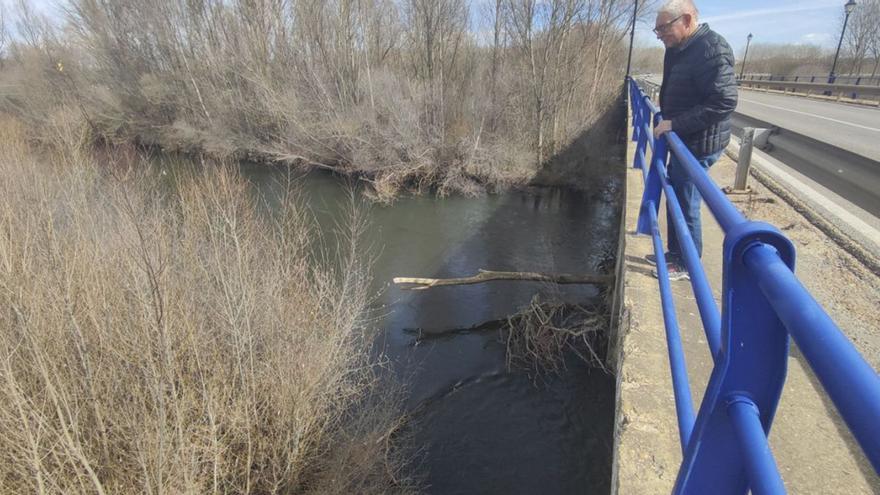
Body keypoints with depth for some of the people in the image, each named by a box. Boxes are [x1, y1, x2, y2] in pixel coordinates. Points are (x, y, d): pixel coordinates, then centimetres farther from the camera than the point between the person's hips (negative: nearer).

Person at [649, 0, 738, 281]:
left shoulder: (712, 49, -20)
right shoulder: (679, 49, 9)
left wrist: (674, 124, -27)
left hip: (699, 144, -10)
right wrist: (666, 118, 11)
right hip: (682, 140, 10)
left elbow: (724, 102, -27)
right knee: (674, 199, 17)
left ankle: (688, 265, 16)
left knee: (686, 204, 0)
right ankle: (674, 253, 33)